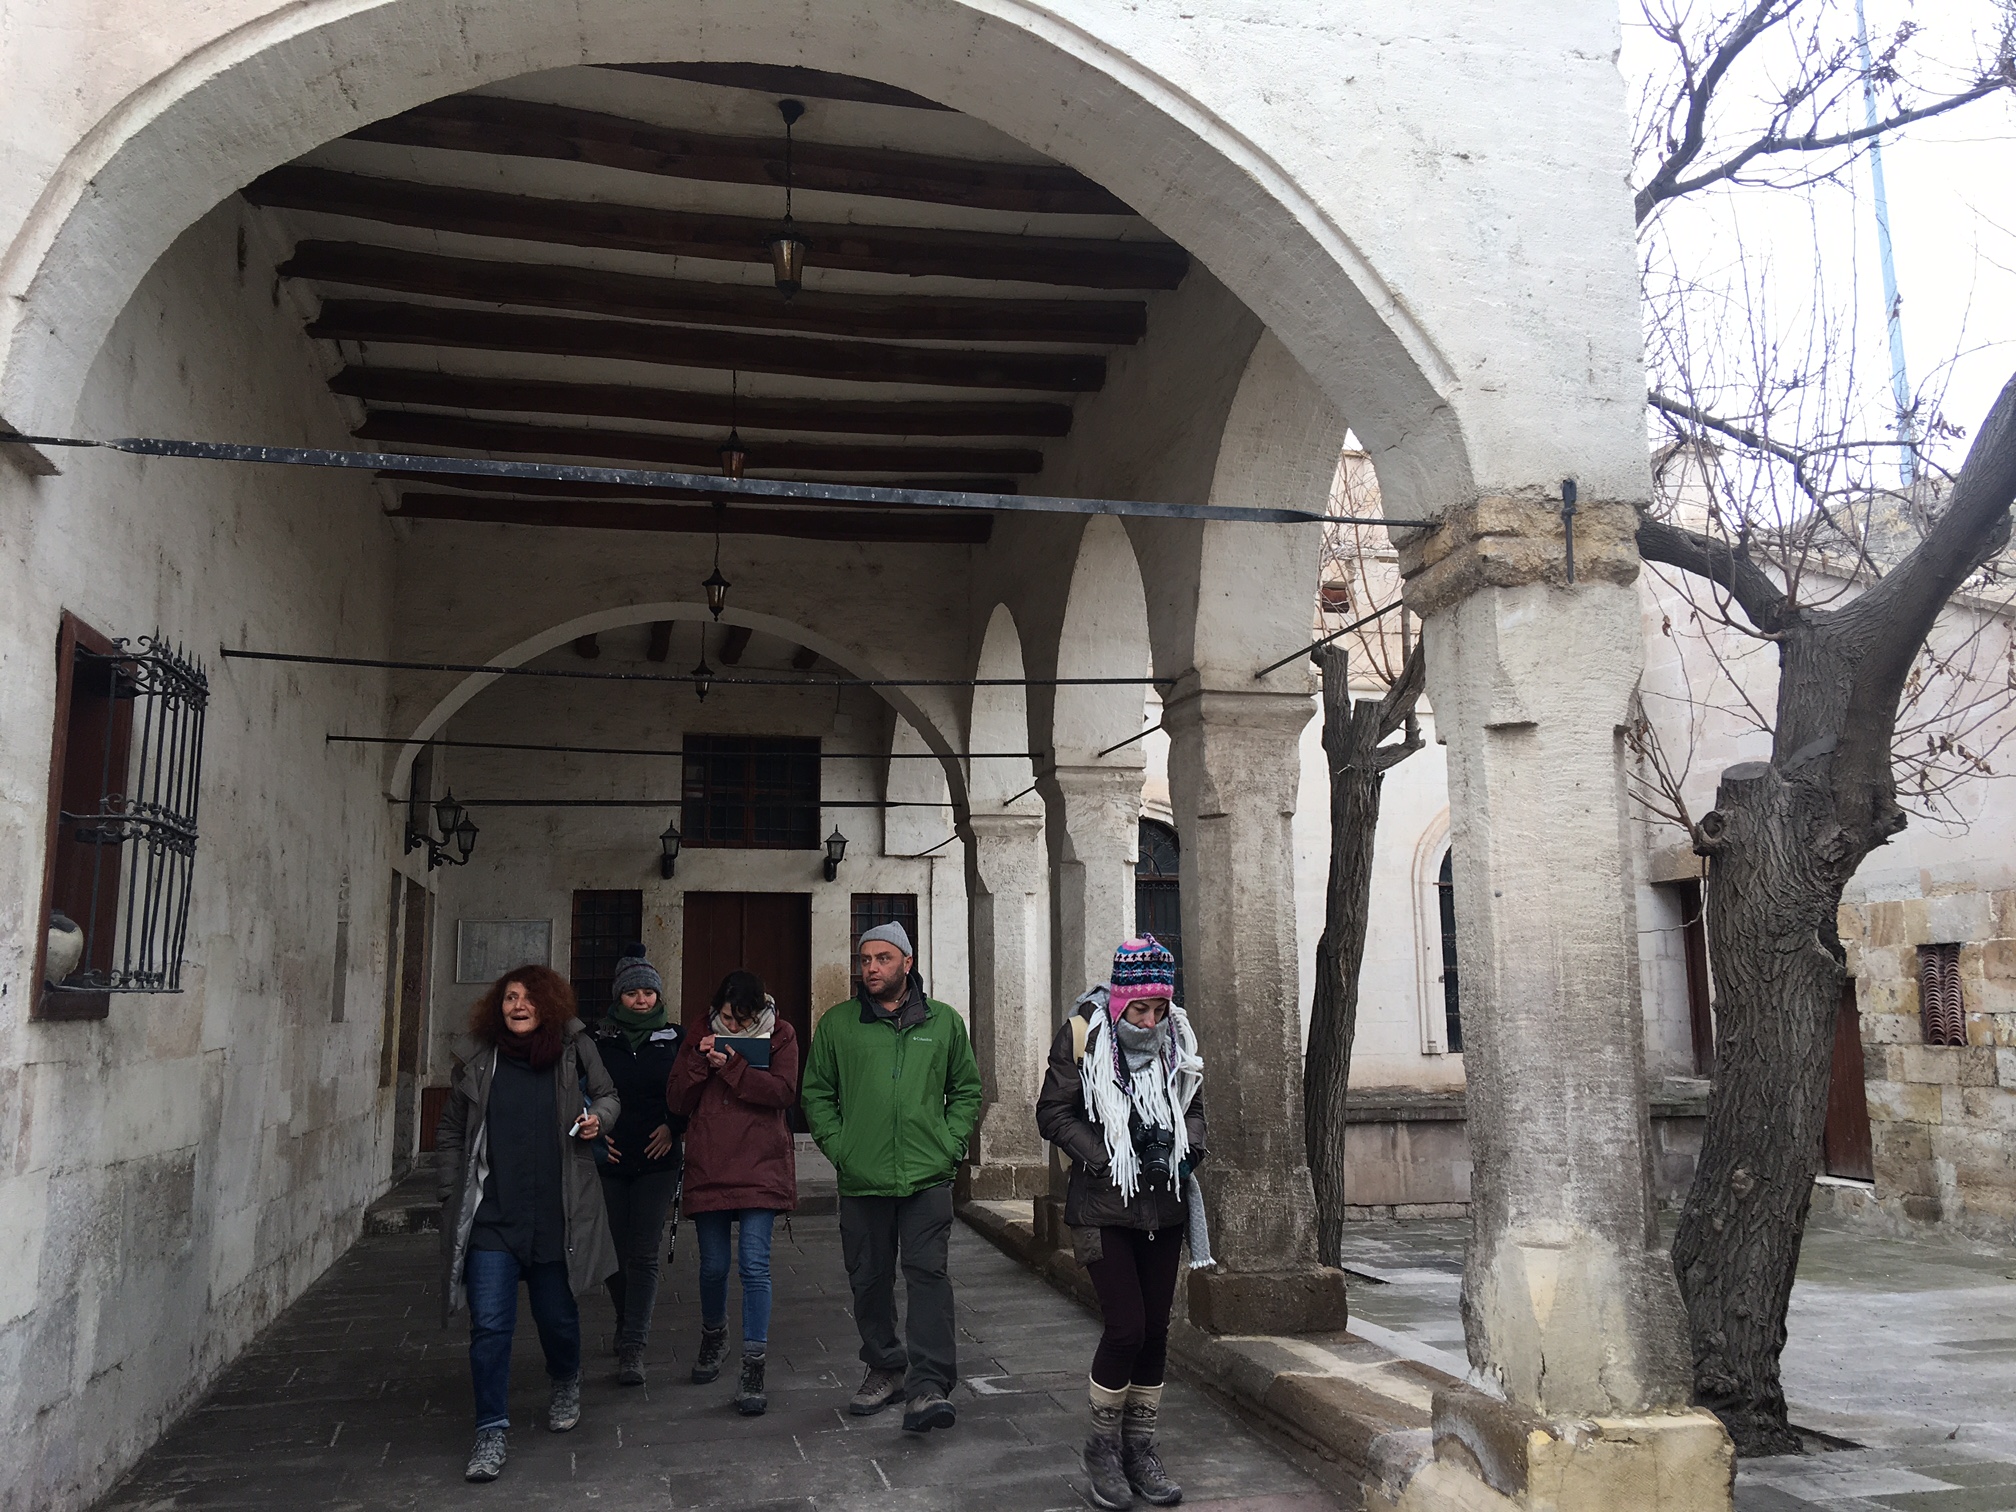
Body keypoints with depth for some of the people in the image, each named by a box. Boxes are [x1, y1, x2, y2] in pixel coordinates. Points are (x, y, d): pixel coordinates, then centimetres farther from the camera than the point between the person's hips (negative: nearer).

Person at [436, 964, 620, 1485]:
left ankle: (565, 1383, 44)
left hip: (556, 1216, 0)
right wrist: (452, 1198, 7)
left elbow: (608, 1096, 14)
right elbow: (450, 1134, 11)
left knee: (557, 1317, 14)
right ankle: (491, 1432, 8)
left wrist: (598, 1118, -9)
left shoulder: (574, 1050, -2)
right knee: (490, 1324, -5)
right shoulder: (476, 1058, 2)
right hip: (490, 1217, 0)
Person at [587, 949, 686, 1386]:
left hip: (657, 1161, -1)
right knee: (616, 1253, 9)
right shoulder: (597, 1039, 3)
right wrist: (594, 1133, -3)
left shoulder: (673, 1038, 3)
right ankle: (626, 1328, 32)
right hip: (610, 1161, 1)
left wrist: (672, 1127, -5)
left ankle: (633, 1347, -6)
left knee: (644, 1255, -8)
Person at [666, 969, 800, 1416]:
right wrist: (700, 1062, -13)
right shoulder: (700, 1039, 8)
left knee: (754, 1264, -9)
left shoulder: (780, 1037, 1)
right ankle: (713, 1335, 39)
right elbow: (676, 1100, 3)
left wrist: (733, 1068, -21)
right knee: (713, 1266, 11)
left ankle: (753, 1368, -3)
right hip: (709, 1169, 3)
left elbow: (784, 1091, -13)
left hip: (761, 1168, -2)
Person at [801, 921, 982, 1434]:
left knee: (927, 1273, -8)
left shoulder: (944, 1022, 7)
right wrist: (837, 1147, -2)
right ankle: (885, 1368, 27)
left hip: (928, 1178, -1)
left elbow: (967, 1089, 14)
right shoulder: (837, 1023, 5)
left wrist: (951, 1144, 2)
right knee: (869, 1279, 10)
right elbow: (817, 1093, 10)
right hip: (861, 1180, 1)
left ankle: (928, 1386, -8)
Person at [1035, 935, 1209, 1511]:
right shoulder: (1082, 1036, -9)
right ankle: (1103, 1447, 13)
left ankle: (1140, 1450, 23)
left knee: (1155, 1329, 8)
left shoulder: (1178, 1037, 5)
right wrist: (1109, 1159, -14)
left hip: (1162, 1207, 5)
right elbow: (1053, 1114, -6)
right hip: (1103, 1207, -4)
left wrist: (1182, 1149, -5)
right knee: (1125, 1327, -9)